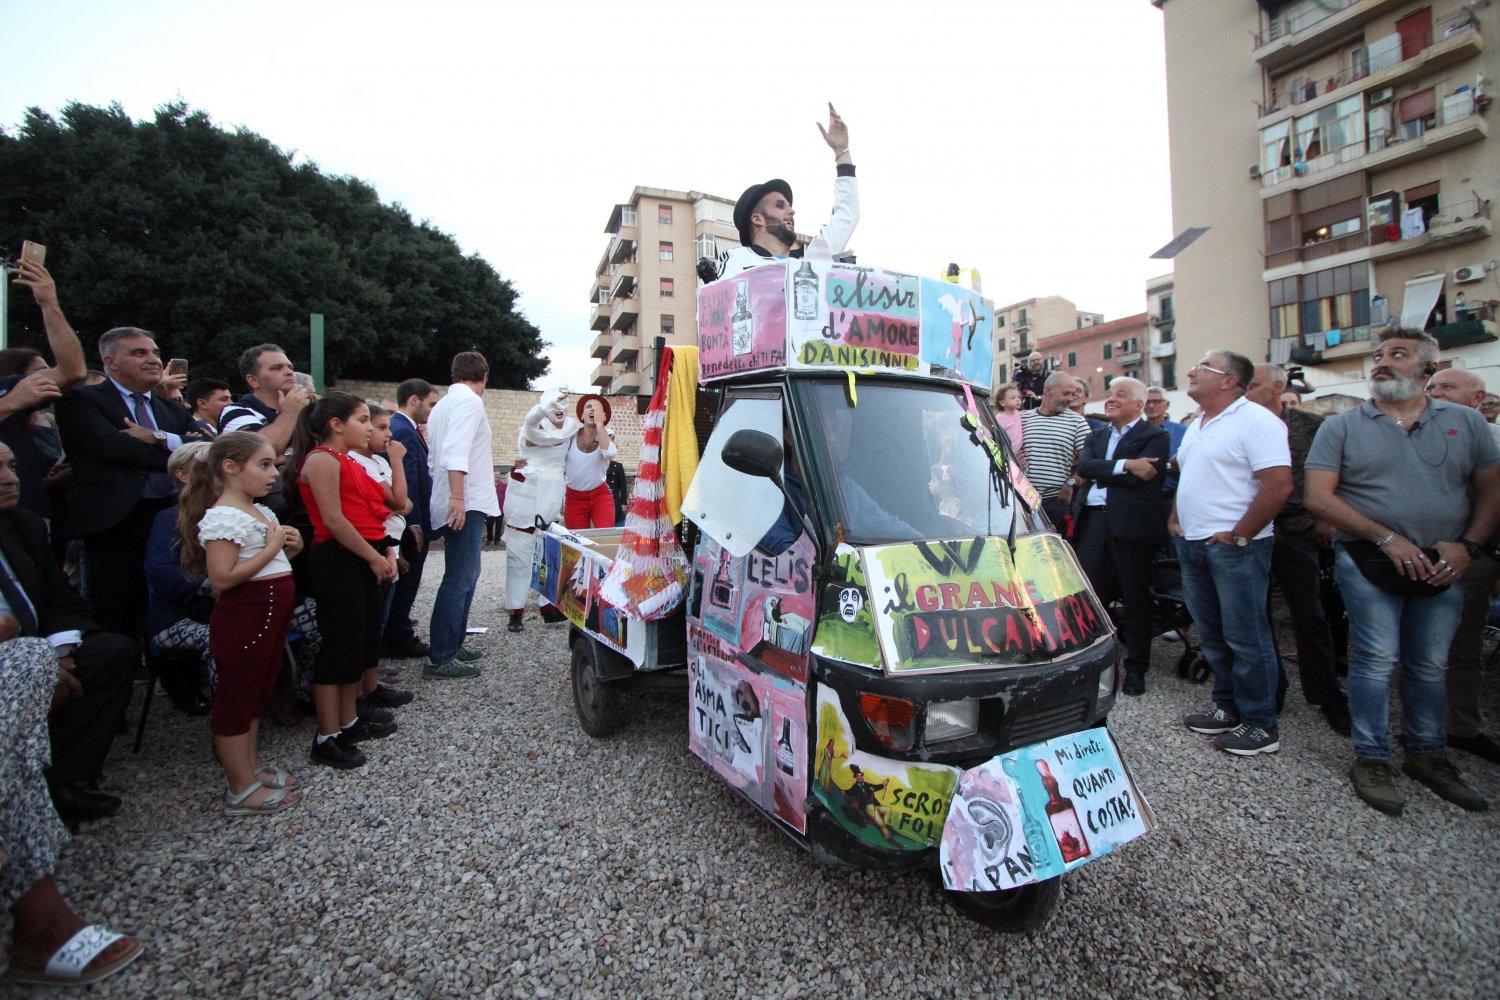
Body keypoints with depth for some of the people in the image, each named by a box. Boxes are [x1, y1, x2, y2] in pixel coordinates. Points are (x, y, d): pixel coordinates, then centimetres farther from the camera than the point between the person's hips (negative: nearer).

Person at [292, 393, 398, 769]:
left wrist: (386, 553, 4)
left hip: (365, 561, 10)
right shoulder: (322, 459, -11)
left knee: (362, 643, 16)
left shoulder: (349, 462, 18)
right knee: (340, 647, -3)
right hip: (338, 560, -10)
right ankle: (327, 738, 9)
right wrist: (374, 557, -14)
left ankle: (349, 722, 29)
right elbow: (333, 520, -18)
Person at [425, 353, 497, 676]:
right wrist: (457, 497, -29)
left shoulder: (441, 405, 20)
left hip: (457, 504, 10)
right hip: (466, 504, -10)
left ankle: (452, 645, 25)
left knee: (464, 577, 17)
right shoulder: (469, 400, -9)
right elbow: (456, 450, -23)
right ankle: (440, 659, -4)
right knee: (459, 580, -8)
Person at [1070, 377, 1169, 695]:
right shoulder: (1096, 436, 18)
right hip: (1092, 520, 5)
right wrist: (1124, 465, -13)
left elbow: (1140, 477, -14)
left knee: (1135, 598, 5)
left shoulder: (1155, 436, 1)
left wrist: (1098, 473, -5)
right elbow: (1083, 466, -1)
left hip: (1132, 523, -5)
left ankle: (1136, 667, 18)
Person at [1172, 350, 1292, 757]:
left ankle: (1261, 725, 13)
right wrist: (1175, 519, 12)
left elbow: (1279, 485, -20)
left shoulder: (1256, 421, -12)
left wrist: (1238, 536, -17)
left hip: (1234, 547, -8)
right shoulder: (1197, 424, 16)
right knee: (1213, 635, 16)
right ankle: (1229, 708, 29)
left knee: (1245, 638, 0)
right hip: (1192, 544, 9)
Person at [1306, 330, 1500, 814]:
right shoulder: (1342, 427, -1)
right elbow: (1319, 497, -9)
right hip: (1369, 564, -3)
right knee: (1377, 662, -2)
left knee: (1432, 666, 12)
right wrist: (1387, 538, -15)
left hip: (1442, 568, 3)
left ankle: (1428, 754, 28)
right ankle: (1371, 758, 10)